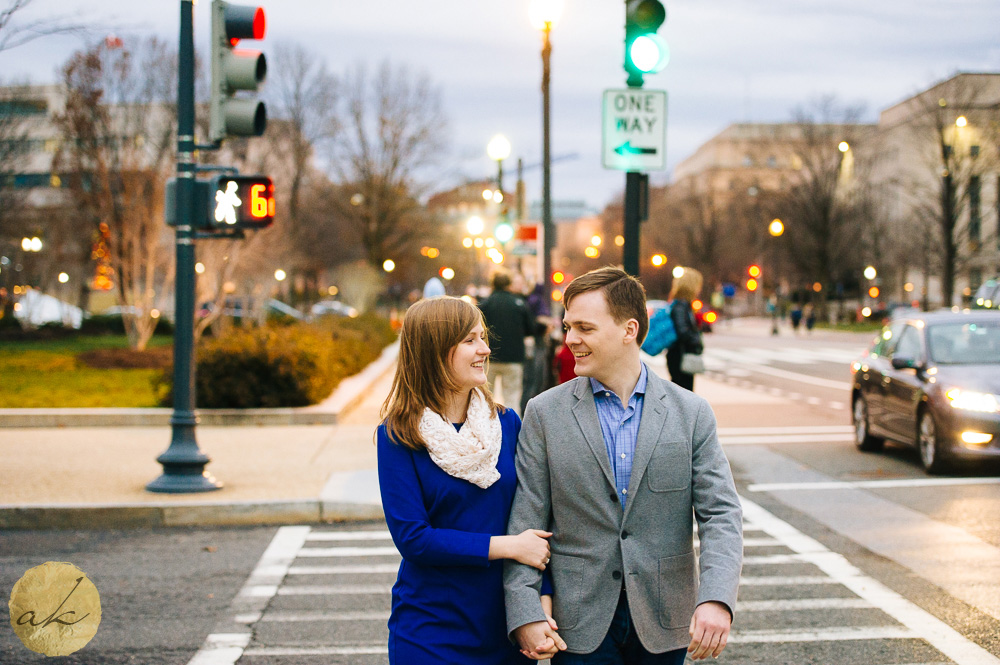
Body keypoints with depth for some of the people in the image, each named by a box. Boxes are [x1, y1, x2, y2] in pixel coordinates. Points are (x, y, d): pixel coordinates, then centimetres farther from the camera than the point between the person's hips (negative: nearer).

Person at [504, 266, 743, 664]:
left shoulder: (691, 414, 0)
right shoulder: (546, 414, 0)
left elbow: (720, 514, -4)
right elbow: (525, 523, -2)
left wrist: (716, 600, -20)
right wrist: (526, 613, -13)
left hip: (663, 623, 1)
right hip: (579, 626, -1)